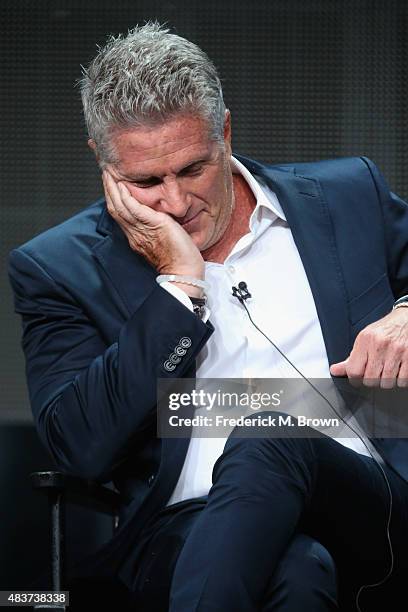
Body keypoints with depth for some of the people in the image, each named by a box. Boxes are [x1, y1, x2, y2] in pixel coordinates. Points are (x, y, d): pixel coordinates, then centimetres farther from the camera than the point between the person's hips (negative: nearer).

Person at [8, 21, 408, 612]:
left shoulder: (347, 196, 17)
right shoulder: (57, 268, 10)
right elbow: (82, 446, -3)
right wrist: (180, 283, -5)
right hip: (183, 533, -2)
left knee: (272, 438, -36)